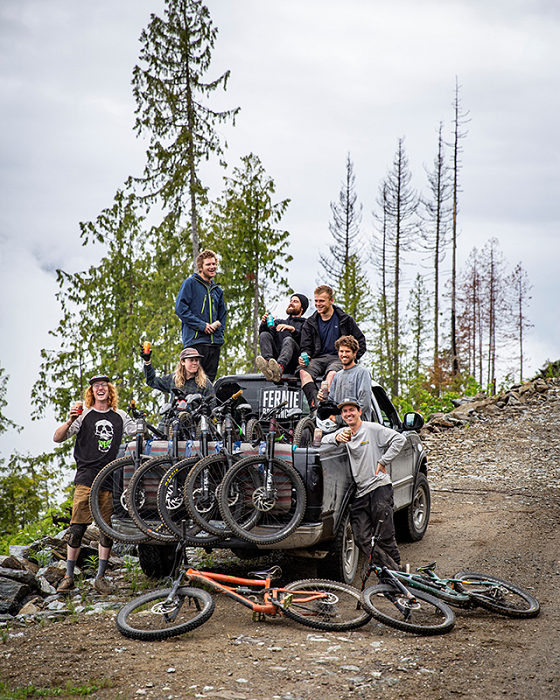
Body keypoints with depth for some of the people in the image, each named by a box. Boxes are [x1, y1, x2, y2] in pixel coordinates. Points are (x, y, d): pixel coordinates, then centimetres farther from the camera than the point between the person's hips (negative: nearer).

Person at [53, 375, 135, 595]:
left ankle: (100, 578, 11)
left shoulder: (120, 417, 13)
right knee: (77, 528, -5)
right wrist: (70, 422, -18)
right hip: (87, 478, -2)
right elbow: (57, 438, -1)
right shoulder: (84, 415, 5)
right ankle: (69, 577, 6)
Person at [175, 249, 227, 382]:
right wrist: (201, 325, -13)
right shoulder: (190, 283, 1)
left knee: (209, 379, 5)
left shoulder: (217, 290, 21)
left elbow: (222, 314, 27)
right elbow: (180, 308, -8)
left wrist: (219, 325, 6)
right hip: (196, 340, -6)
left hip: (215, 341, 6)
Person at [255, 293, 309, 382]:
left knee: (288, 340, -33)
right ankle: (268, 364, -51)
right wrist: (264, 324, -5)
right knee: (264, 335, -20)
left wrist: (293, 330, -14)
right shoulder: (278, 322, 37)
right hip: (276, 357, 3)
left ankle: (280, 368, -66)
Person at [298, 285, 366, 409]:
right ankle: (315, 406, -50)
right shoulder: (310, 323, 15)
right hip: (318, 359, 2)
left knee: (332, 373, -39)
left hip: (339, 358, -2)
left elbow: (361, 341, 10)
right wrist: (303, 357, -12)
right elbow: (306, 347, 13)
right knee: (304, 371, -32)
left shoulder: (345, 320, 8)